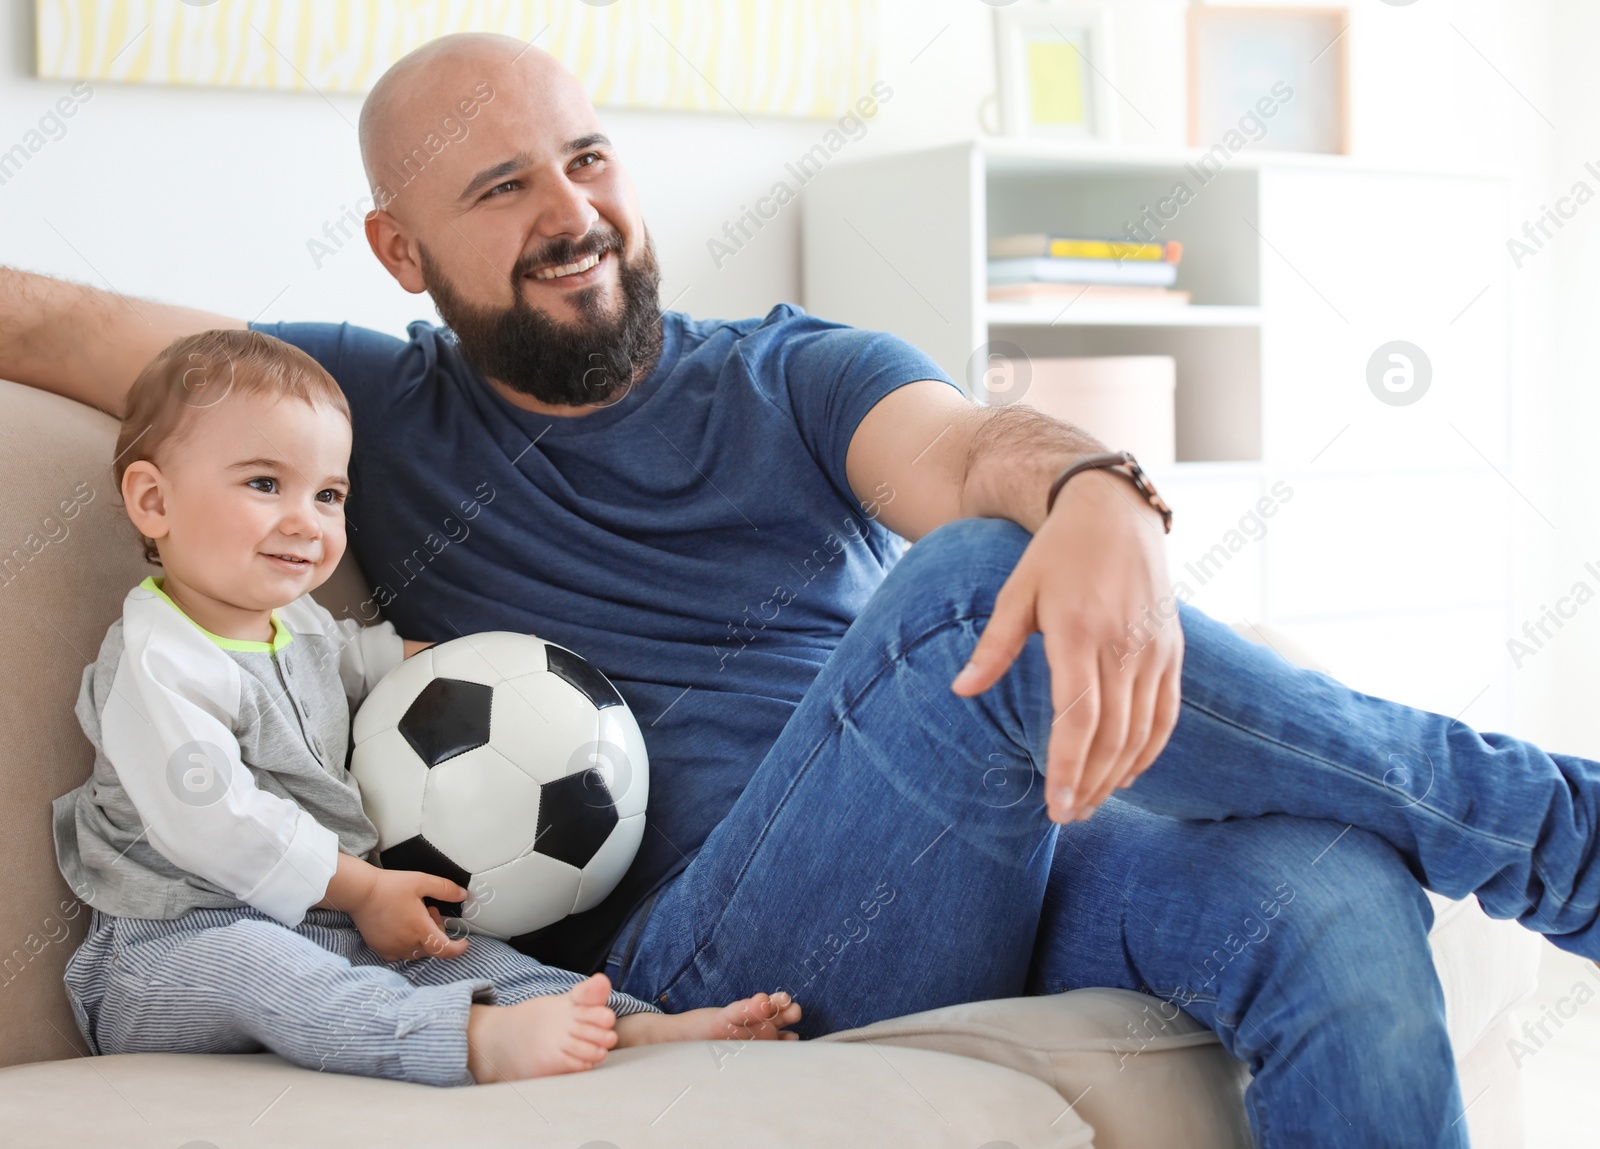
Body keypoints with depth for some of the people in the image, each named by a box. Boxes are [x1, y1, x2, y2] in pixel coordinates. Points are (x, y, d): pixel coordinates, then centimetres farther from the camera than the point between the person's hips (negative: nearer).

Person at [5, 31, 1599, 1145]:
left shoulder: (800, 377, 16)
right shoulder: (375, 414, 16)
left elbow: (967, 445, -7)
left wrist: (1094, 497, -30)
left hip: (994, 860, 3)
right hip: (703, 946, -2)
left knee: (1333, 892, -30)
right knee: (968, 580, -29)